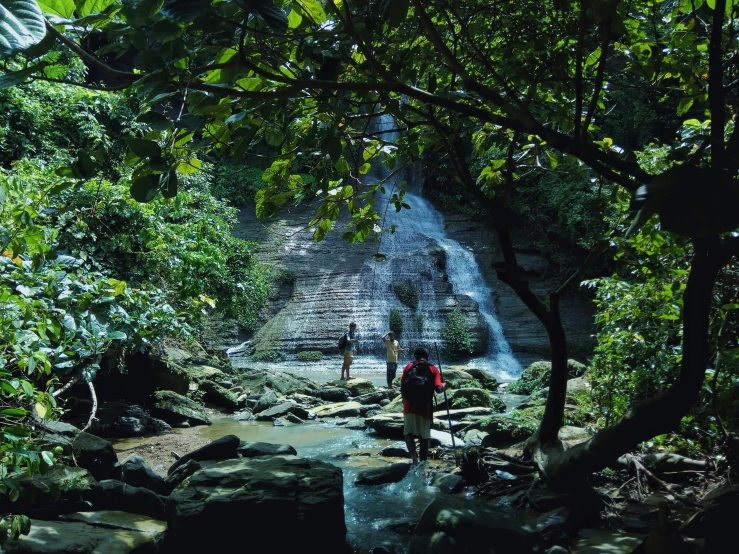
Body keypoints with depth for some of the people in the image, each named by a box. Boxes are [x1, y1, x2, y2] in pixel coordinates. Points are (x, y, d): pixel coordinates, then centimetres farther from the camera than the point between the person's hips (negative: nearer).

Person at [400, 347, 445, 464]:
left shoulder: (409, 367, 8)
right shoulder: (433, 369, 5)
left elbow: (402, 387, 6)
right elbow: (438, 388, -7)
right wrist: (443, 386, 15)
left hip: (410, 406, 0)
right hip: (425, 407, 0)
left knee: (409, 433, 6)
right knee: (424, 436, 12)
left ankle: (414, 457, -17)